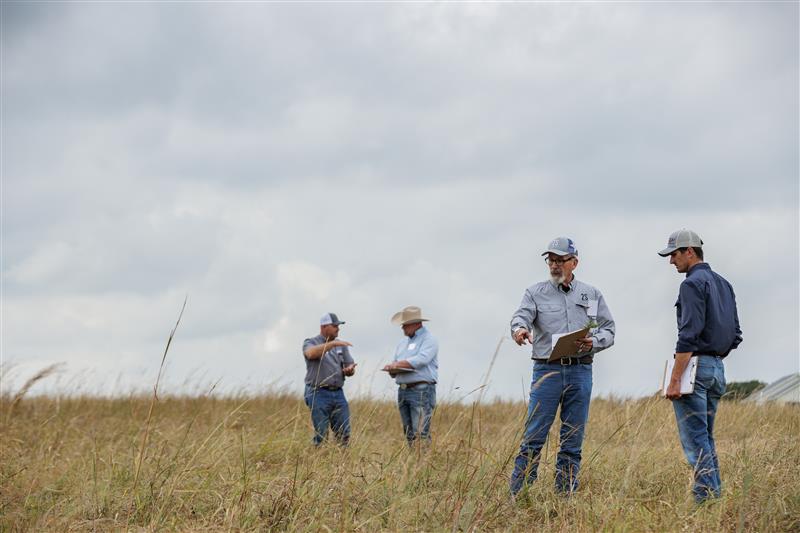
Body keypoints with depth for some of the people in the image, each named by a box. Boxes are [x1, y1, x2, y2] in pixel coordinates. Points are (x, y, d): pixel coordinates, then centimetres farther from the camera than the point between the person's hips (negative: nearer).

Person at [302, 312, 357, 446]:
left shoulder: (341, 346, 16)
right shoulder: (310, 343, 1)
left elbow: (350, 367, 16)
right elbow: (311, 353, -23)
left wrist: (349, 370, -9)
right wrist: (332, 344, -29)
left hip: (338, 394, 5)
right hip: (319, 394, -5)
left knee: (344, 434, 0)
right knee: (321, 435, -7)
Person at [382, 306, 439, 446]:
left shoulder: (428, 339, -1)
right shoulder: (403, 343, 22)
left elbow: (422, 360, -17)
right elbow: (394, 370, 21)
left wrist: (398, 364, -12)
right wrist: (393, 369, -3)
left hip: (421, 391, -8)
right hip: (403, 391, 8)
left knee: (420, 433, -15)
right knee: (408, 433, 5)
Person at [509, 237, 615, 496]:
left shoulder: (592, 295, 14)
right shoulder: (536, 293, 7)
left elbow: (609, 329, 12)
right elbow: (522, 315, -10)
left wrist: (593, 342, -9)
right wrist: (519, 329, -34)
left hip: (580, 371, 2)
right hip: (546, 370, -2)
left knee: (573, 441, 4)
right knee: (533, 438, -7)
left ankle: (566, 496, 10)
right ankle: (517, 494, -6)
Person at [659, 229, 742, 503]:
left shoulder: (692, 284, -11)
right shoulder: (724, 284, 17)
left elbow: (689, 335, -19)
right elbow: (735, 335, 18)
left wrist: (674, 380, -20)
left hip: (695, 367, -9)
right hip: (718, 368, 9)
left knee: (695, 438, -9)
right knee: (706, 437, 14)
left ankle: (705, 496, -13)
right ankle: (716, 493, 12)